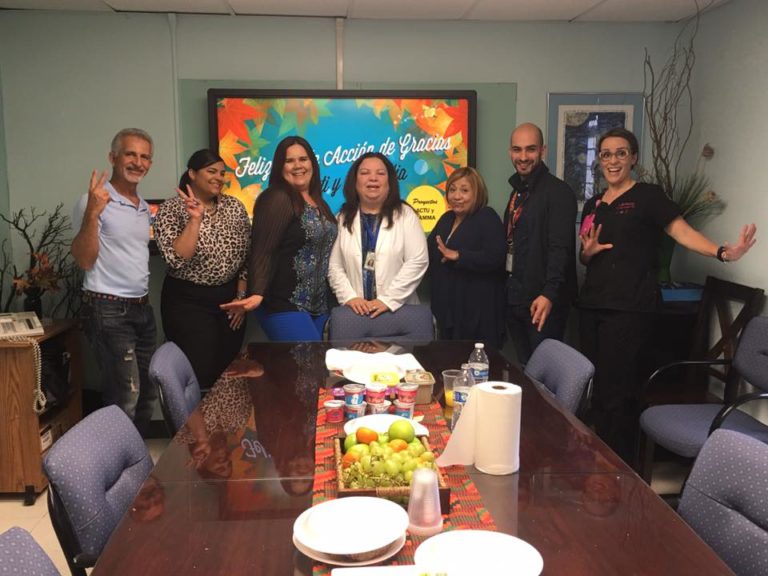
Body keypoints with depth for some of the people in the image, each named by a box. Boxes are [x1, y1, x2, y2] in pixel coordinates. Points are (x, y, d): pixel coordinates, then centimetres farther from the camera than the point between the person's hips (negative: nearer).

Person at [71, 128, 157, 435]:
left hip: (142, 308, 8)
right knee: (125, 397, -6)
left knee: (148, 392, 13)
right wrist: (91, 213, -31)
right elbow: (84, 260, -18)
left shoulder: (144, 207, 13)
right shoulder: (94, 201, -12)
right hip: (109, 311, -8)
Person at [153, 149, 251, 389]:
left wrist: (241, 297, 2)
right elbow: (177, 259, -21)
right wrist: (195, 219, -26)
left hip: (230, 297, 4)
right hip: (188, 301, -4)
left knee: (229, 370, 10)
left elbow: (247, 256, 8)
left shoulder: (235, 207, 4)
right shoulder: (171, 210, -8)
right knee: (200, 373, -2)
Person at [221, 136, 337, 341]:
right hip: (285, 306, -8)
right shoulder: (276, 199, -10)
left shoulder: (317, 201, 15)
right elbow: (262, 251, -18)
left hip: (318, 306, 8)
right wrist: (257, 294, -30)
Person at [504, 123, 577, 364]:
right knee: (524, 367, 15)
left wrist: (549, 294, -32)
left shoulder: (558, 192, -12)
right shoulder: (518, 191, 14)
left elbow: (560, 249, -22)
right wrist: (508, 289, 12)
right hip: (515, 298, 8)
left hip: (543, 301, -8)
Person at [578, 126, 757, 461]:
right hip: (592, 306, 6)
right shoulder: (592, 205, 16)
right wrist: (588, 251, 0)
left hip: (629, 308, -6)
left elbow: (683, 232, -12)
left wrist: (723, 253, -29)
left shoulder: (648, 196, -1)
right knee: (595, 388, 10)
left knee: (617, 392, -6)